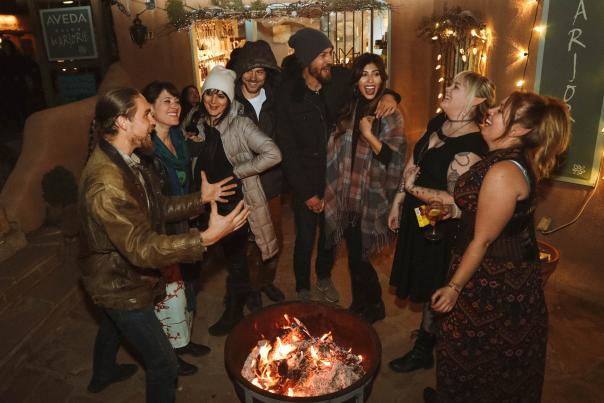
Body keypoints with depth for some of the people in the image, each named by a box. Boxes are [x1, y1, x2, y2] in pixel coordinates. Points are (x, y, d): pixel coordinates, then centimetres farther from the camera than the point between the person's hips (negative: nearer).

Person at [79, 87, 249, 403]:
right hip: (121, 286, -10)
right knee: (163, 364, 1)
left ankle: (102, 374, 66)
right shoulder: (107, 183, -36)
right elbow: (142, 249, -37)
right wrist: (207, 237, -43)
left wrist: (201, 198, -5)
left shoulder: (125, 161, -4)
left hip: (116, 276, 11)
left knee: (114, 324, 36)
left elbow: (155, 208, 2)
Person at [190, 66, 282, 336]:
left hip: (236, 202, -5)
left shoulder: (240, 125, -15)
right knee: (229, 253, 21)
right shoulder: (199, 126, 3)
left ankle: (233, 312, 30)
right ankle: (240, 292, 45)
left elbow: (273, 154, -24)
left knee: (235, 256, 9)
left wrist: (237, 172, -21)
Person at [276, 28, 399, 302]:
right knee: (305, 238, 9)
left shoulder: (341, 78, -10)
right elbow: (287, 149, -12)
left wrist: (389, 95, -20)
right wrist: (307, 193, -13)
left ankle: (324, 278, 46)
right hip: (305, 179, -2)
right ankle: (302, 289, 35)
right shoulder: (287, 93, -15)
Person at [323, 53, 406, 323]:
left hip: (371, 200, -4)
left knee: (358, 258, 3)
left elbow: (395, 160, -13)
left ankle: (373, 307, 29)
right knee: (354, 256, 14)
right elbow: (335, 153, 11)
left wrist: (369, 135, -22)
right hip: (348, 199, 4)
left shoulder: (391, 115, -7)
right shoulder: (348, 110, 6)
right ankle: (359, 306, 36)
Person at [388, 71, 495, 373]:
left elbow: (456, 204, -28)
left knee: (431, 289, 10)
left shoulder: (470, 147, -26)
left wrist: (413, 188, -20)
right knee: (422, 281, 22)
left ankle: (423, 351, 32)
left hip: (440, 228, -8)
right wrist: (398, 202, 12)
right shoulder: (437, 123, 0)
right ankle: (432, 330, 46)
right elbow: (412, 164, 9)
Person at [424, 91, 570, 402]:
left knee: (471, 351, 13)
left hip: (493, 280, -10)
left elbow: (483, 240, -24)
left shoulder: (503, 172, -29)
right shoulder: (520, 161, 2)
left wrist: (454, 287, -17)